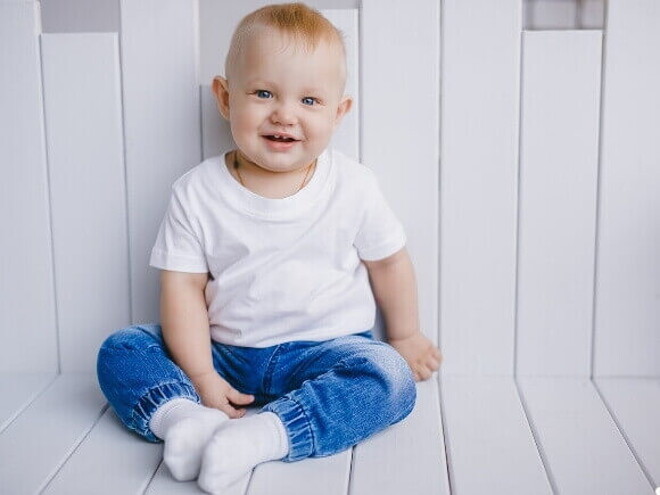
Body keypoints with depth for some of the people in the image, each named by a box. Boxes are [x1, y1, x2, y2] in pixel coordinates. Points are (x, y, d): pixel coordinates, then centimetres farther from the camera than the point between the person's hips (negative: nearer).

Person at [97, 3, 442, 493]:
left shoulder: (353, 186, -6)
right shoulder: (197, 193, -6)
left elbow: (388, 261, 7)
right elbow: (183, 287, -7)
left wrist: (405, 336, 16)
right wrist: (200, 376, -15)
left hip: (324, 350, -1)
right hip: (226, 354, 2)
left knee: (391, 378, -29)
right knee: (120, 350, -11)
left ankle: (260, 434, -36)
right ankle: (189, 419, -34)